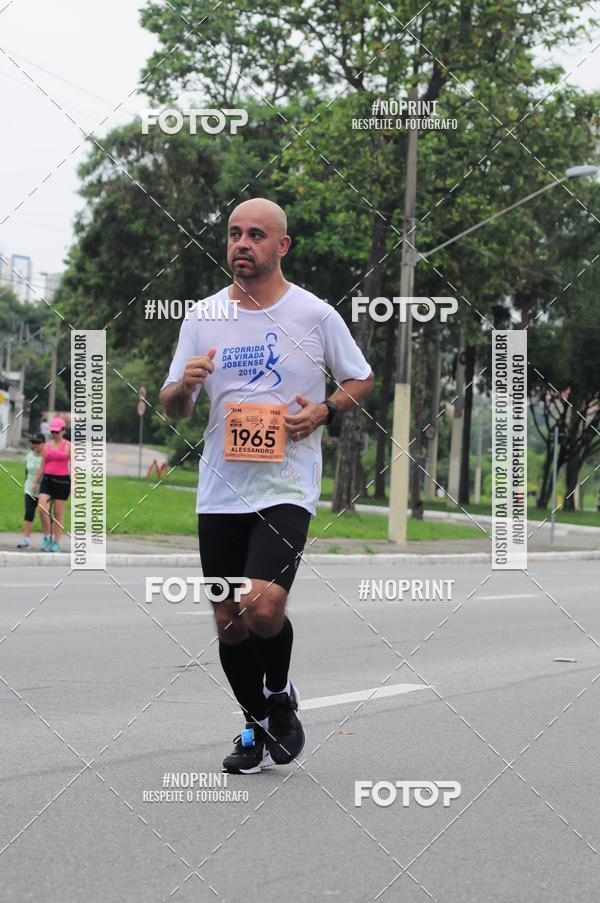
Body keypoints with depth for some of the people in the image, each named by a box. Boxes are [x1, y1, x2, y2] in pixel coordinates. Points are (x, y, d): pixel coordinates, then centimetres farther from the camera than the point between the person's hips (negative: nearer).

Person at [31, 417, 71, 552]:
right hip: (47, 480, 3)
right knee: (42, 508, -14)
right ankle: (47, 536, 3)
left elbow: (72, 466, -4)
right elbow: (42, 465, 15)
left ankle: (56, 542, 8)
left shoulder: (68, 446, 0)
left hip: (62, 481, -3)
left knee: (58, 513, 0)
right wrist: (36, 482, 14)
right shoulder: (47, 445, 11)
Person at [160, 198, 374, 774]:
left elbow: (361, 381, 10)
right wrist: (184, 385, -14)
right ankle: (258, 727, 29)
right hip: (220, 491, 4)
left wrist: (323, 411, -9)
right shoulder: (203, 316, 5)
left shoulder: (315, 314, -2)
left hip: (287, 488, -4)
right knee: (227, 622, 8)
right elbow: (171, 408, 9)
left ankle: (280, 695, 11)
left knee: (263, 607, -20)